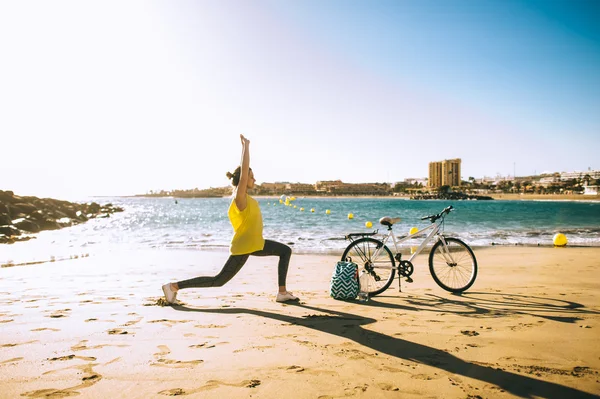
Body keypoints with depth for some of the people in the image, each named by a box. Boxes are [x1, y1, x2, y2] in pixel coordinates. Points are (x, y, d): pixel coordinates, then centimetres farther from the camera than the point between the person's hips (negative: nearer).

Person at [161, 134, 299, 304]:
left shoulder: (239, 193, 5)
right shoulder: (240, 197, -19)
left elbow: (243, 169, 15)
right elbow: (243, 171, -29)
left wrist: (245, 147, 14)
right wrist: (246, 146, -23)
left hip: (254, 244, 9)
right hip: (243, 247, -9)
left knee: (285, 251, 10)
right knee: (218, 281, -2)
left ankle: (282, 292, 10)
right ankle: (173, 286, 5)